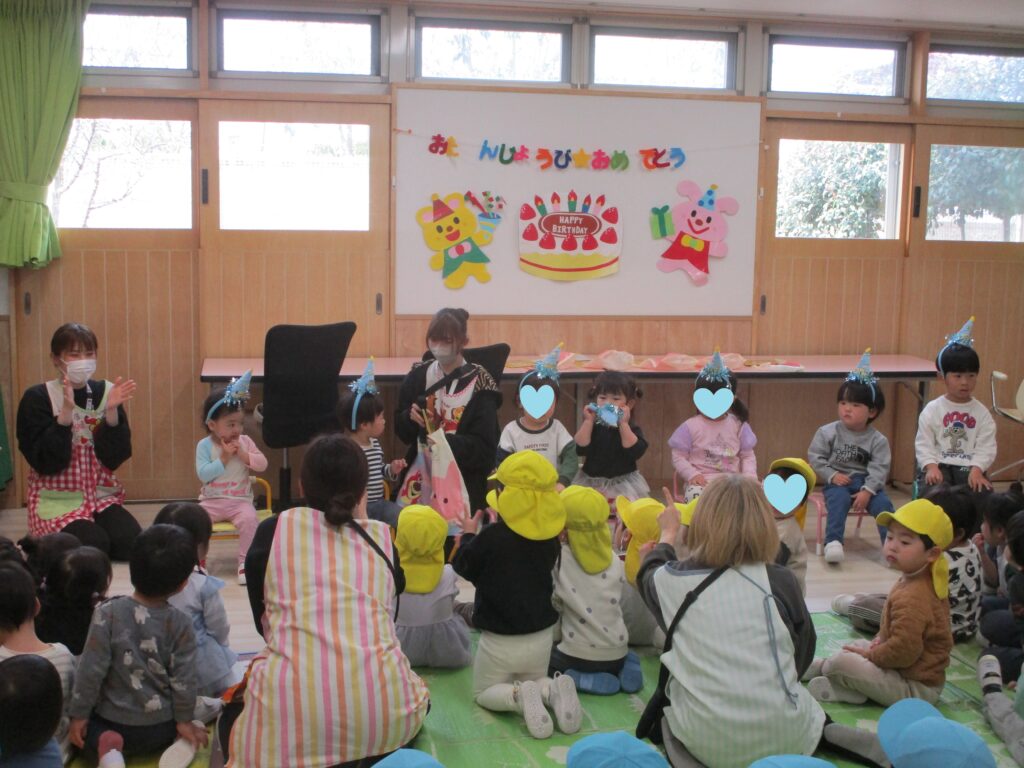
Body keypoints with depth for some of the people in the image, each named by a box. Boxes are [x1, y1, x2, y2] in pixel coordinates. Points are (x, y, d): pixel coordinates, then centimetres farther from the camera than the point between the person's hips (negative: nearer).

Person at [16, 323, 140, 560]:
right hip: (56, 500, -3)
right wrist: (66, 412, -27)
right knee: (94, 544, -26)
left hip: (101, 496, 3)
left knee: (130, 541, -22)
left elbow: (115, 458, -4)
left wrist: (112, 411, -18)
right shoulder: (37, 398, -7)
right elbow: (46, 461, -17)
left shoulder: (105, 392, 2)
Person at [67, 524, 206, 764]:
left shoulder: (108, 614, -16)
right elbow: (183, 679, -8)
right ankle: (181, 740, -1)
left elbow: (91, 670, -14)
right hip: (161, 729, 2)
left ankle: (102, 741, -5)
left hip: (113, 723, -1)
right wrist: (184, 721, 6)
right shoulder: (180, 624, -12)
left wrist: (79, 715, -1)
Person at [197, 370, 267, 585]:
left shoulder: (245, 441, 4)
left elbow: (262, 464, -4)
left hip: (240, 500, 0)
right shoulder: (205, 445, -2)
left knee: (249, 518, -30)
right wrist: (223, 459, -18)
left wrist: (244, 455, -17)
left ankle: (245, 561, -17)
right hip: (211, 501, 0)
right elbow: (203, 474, -13)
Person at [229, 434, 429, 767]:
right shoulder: (381, 536, 12)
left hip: (290, 707, -1)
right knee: (417, 695, 38)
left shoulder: (273, 530, 9)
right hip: (381, 707, 2)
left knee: (232, 711, 33)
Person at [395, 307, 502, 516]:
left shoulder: (478, 383, -7)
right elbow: (401, 432, 11)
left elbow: (484, 448, -10)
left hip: (463, 484, -3)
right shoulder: (418, 375, 4)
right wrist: (410, 417, -11)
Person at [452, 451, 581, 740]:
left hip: (501, 641, -4)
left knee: (484, 693, 19)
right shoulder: (551, 535, -9)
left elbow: (463, 567, -5)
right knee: (533, 682, 30)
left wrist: (468, 534, 13)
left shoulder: (492, 537, -24)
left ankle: (520, 696, -14)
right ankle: (553, 689, -7)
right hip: (541, 637, 4)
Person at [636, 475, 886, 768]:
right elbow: (803, 653, 7)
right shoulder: (781, 581, -8)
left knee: (663, 713, 32)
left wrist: (668, 534, 38)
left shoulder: (673, 580, -7)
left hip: (706, 742, 0)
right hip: (785, 739, 0)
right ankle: (822, 734, 7)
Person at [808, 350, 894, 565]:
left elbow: (879, 469, -7)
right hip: (838, 482, -1)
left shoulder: (877, 440, 0)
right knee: (839, 499, -32)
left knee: (883, 503, -24)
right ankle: (833, 542, -39)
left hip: (866, 483, 1)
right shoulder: (828, 432, 1)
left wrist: (867, 491, -20)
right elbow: (815, 457, 2)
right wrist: (831, 475, -12)